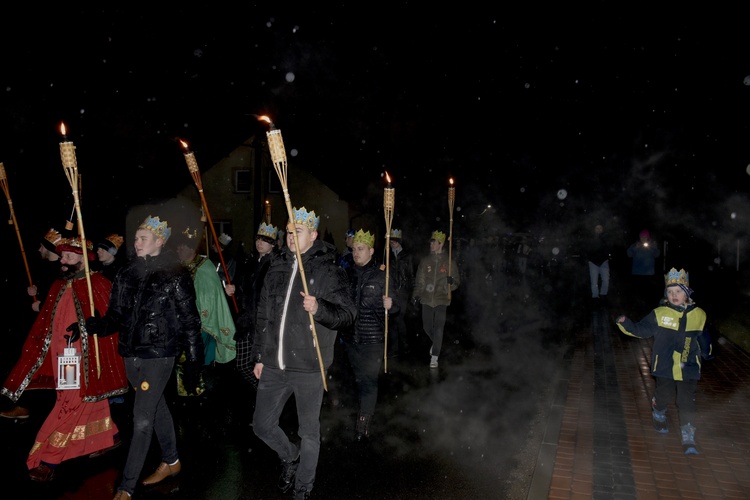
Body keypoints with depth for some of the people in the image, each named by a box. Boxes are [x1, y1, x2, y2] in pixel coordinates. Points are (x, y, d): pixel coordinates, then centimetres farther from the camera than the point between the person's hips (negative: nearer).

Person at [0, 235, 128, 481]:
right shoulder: (59, 285, 13)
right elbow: (48, 320, 17)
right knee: (89, 401, 15)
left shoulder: (98, 283, -9)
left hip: (85, 355, -7)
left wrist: (85, 327, -22)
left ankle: (47, 460, 2)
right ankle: (108, 438, 32)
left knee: (72, 403, -6)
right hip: (61, 353, 7)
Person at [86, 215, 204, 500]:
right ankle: (171, 462, 39)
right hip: (131, 354, 6)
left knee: (142, 421, -3)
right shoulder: (127, 274, 5)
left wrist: (194, 363, -10)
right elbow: (117, 316, 9)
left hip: (158, 356, -6)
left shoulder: (175, 276, -10)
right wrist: (97, 324, -12)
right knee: (157, 409, 20)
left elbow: (189, 324, -9)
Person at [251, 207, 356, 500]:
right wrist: (259, 357, 16)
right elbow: (263, 317, 15)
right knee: (262, 425, 13)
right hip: (274, 366, 5)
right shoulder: (277, 269, 8)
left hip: (309, 367, -5)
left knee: (309, 432, 9)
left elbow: (348, 313, -10)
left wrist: (319, 308, -28)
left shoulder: (328, 271, -7)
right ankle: (290, 457, 43)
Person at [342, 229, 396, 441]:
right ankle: (366, 411, 34)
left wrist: (390, 305, -26)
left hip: (373, 338, -4)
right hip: (351, 336, 4)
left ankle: (363, 422, 5)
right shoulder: (348, 274, 5)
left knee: (369, 379, -2)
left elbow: (395, 307, -4)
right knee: (359, 377, 16)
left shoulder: (381, 275, -6)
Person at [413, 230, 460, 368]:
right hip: (427, 299, 3)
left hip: (442, 300, -3)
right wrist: (417, 295, -2)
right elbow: (419, 281, 9)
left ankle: (434, 357, 0)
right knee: (427, 327, 11)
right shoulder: (425, 261, 5)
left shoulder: (449, 262, 0)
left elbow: (456, 282, 5)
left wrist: (452, 282, -18)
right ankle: (436, 343, 41)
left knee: (438, 328, -8)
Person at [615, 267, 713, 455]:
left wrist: (708, 351, 20)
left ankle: (688, 439, 8)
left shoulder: (698, 315, 0)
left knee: (687, 402, 0)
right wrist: (625, 324, -20)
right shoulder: (659, 314, -6)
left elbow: (703, 337, 15)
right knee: (665, 395, 10)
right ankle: (658, 413, 43)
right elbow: (641, 329, -5)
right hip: (665, 367, -1)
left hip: (688, 368, 1)